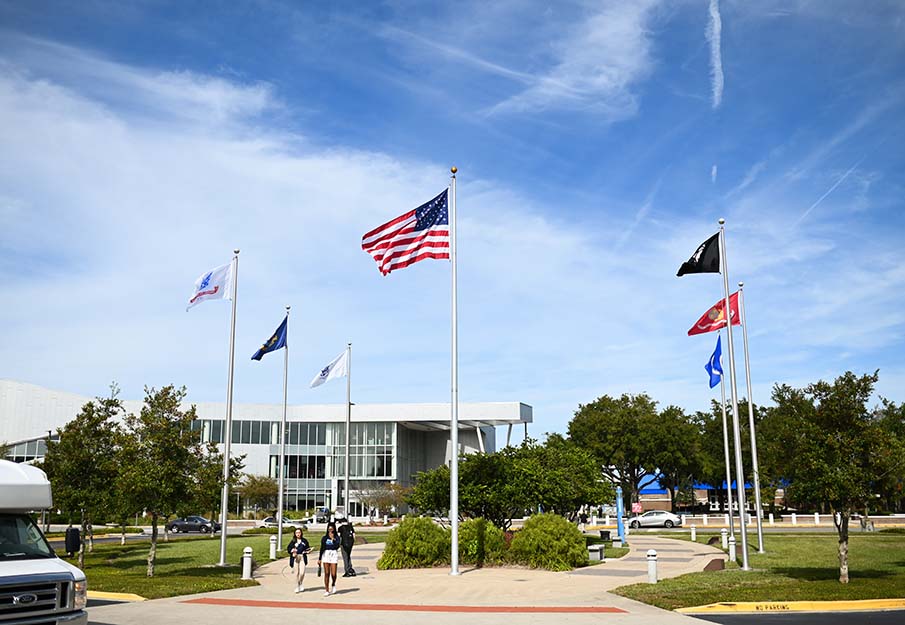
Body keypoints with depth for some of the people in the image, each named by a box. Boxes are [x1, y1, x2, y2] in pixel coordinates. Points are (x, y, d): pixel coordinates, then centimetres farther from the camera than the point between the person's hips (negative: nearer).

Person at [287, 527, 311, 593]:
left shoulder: (304, 540, 8)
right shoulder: (293, 541, 5)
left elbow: (308, 548, 16)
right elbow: (288, 548, 5)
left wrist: (307, 551, -4)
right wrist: (292, 551, -13)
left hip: (302, 558, 0)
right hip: (295, 558, 0)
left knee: (302, 572, -9)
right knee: (297, 573, 1)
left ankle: (301, 584, 17)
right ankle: (297, 587, 12)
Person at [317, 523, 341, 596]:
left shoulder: (337, 537, 2)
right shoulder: (324, 538, 8)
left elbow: (337, 546, -13)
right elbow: (322, 548, 11)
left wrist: (333, 539, -15)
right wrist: (319, 559, 10)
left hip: (334, 555, -2)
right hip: (326, 555, 2)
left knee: (333, 574, -7)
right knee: (326, 574, 0)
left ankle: (333, 585, 24)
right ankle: (327, 590, 7)